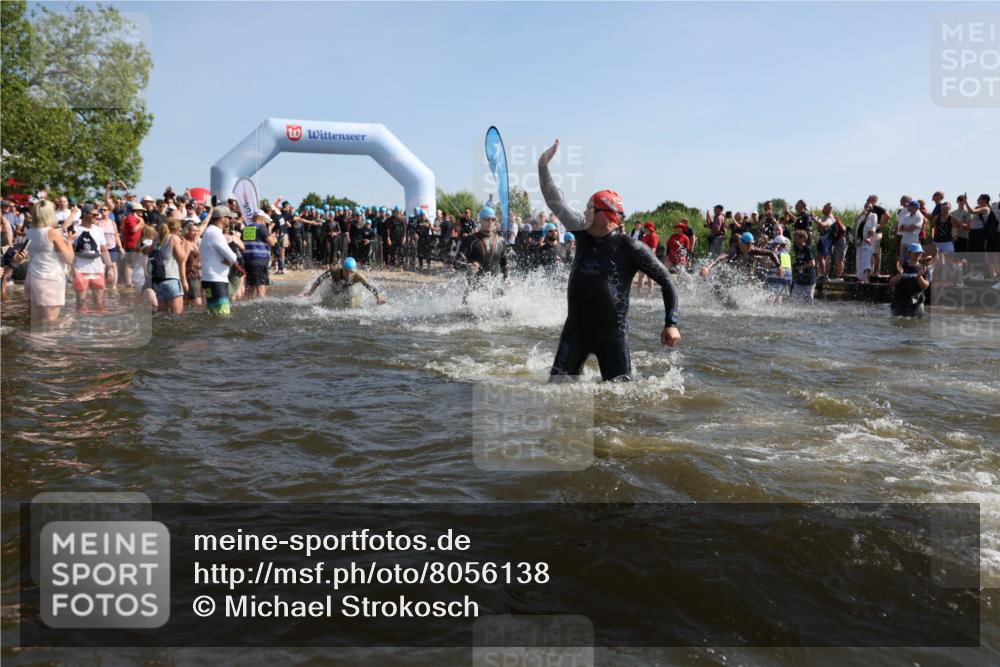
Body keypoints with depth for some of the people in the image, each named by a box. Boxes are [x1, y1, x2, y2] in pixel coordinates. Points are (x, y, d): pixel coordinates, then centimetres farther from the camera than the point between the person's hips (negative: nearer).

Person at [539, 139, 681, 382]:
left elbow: (666, 281, -8)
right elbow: (556, 204, 1)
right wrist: (543, 165, -5)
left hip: (612, 332, -4)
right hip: (576, 327, 4)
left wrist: (671, 324, -15)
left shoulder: (629, 247, -11)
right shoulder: (583, 234, 2)